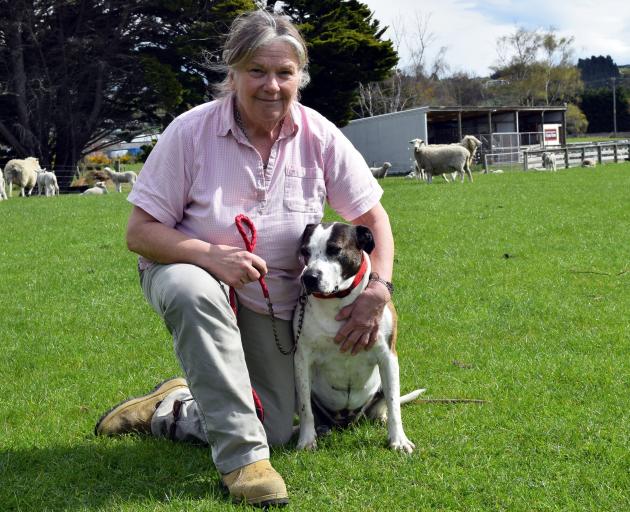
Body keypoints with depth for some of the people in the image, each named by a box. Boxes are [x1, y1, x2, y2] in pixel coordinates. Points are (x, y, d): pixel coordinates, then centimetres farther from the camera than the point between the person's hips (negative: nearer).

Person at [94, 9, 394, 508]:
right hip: (191, 271, -3)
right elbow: (140, 232, -18)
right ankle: (241, 456, -33)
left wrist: (378, 290, -18)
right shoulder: (190, 131, -20)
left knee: (275, 431, -4)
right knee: (193, 290, -42)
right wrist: (210, 255, -34)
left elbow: (372, 217, -3)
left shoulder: (319, 137, -13)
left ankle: (169, 407, 22)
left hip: (273, 300, 3)